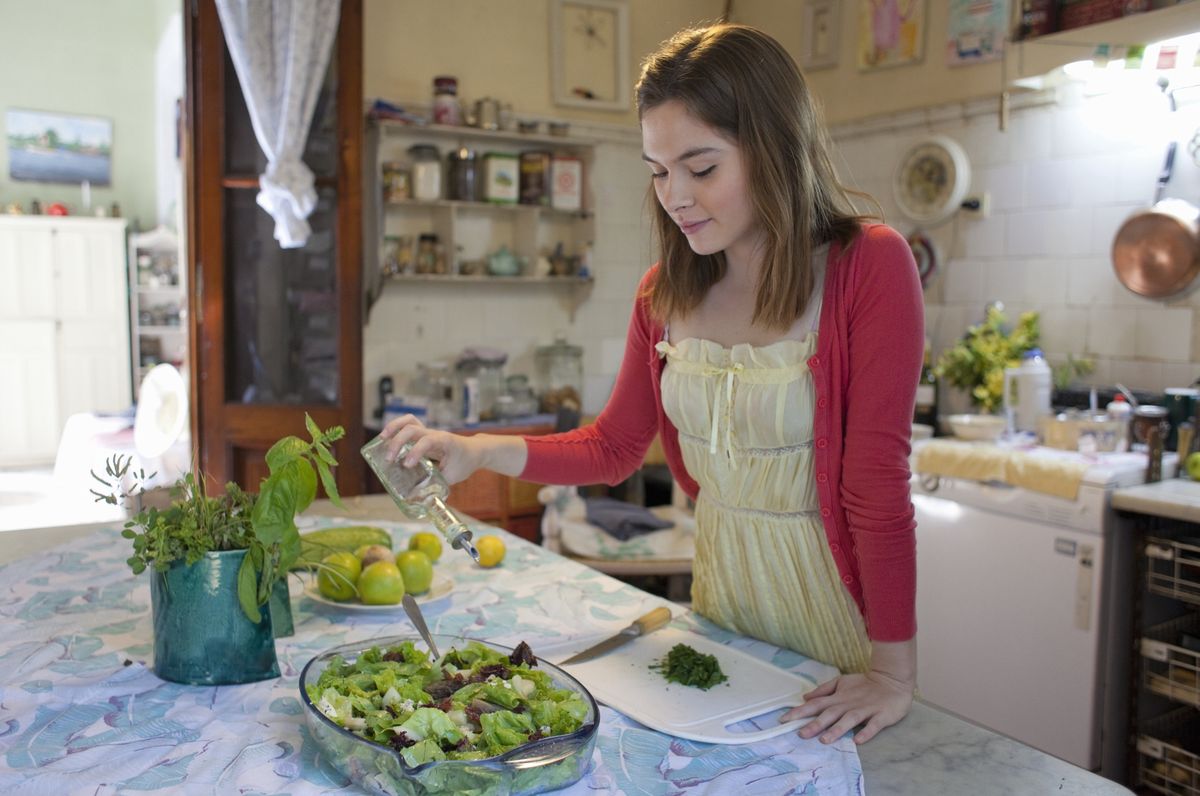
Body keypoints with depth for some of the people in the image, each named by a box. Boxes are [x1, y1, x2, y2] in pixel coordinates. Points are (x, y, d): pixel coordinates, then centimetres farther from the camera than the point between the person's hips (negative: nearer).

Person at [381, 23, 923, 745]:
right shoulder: (665, 292, -1)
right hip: (717, 575, 5)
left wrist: (895, 671, -19)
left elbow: (879, 482, -20)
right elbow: (614, 447, 6)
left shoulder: (869, 266, -18)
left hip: (831, 591, -5)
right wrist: (478, 452, -8)